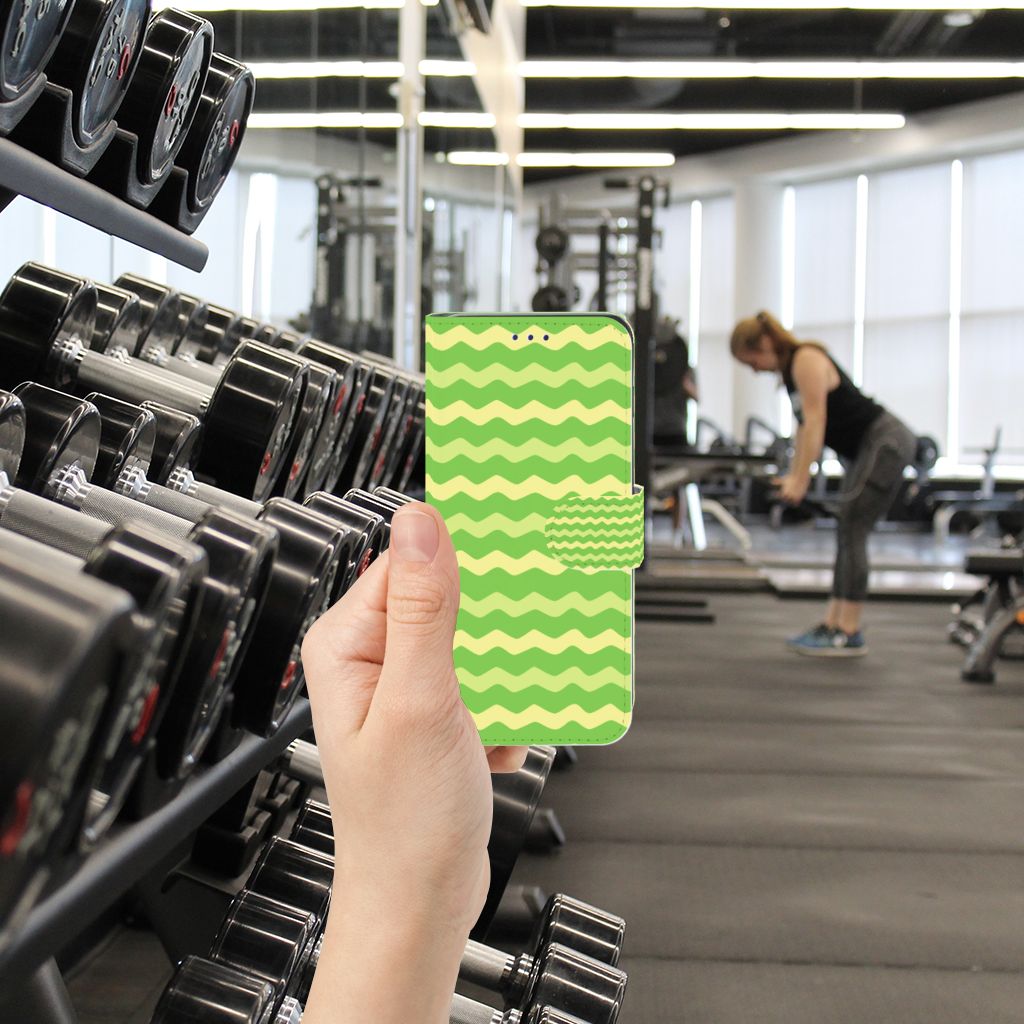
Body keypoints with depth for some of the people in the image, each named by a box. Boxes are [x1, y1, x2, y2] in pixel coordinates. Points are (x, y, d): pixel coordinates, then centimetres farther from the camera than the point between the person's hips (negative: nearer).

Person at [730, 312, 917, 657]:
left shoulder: (807, 360, -16)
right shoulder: (790, 369, 12)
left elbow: (815, 421, -22)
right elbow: (805, 426, 15)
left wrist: (800, 480, -23)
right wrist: (793, 475, 11)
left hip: (887, 443, -10)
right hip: (866, 449, 10)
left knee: (852, 531, -12)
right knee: (848, 534, 9)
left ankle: (849, 634, -10)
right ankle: (832, 624, 12)